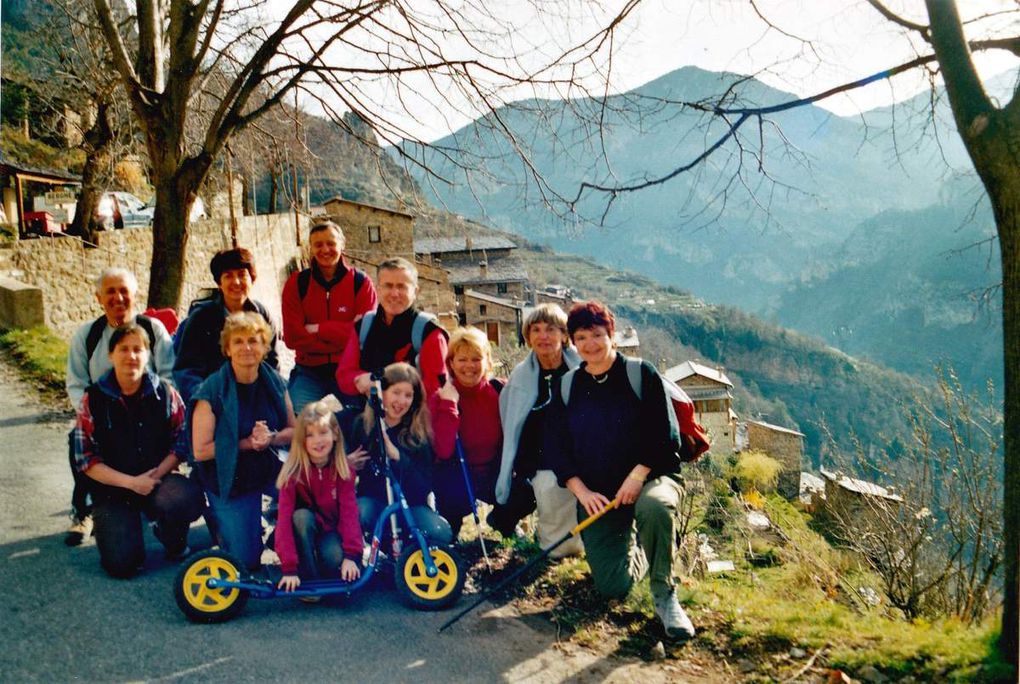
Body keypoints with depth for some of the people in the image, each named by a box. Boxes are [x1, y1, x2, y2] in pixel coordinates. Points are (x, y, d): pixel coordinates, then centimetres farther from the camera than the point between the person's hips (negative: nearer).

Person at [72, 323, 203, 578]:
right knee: (122, 563, -18)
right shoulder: (93, 399, -5)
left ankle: (174, 543, 3)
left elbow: (182, 442, -1)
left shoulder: (165, 393, -2)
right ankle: (112, 526, 20)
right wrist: (131, 482, -16)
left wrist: (157, 474, -18)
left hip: (158, 480, 1)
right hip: (112, 489, -1)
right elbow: (85, 459, -6)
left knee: (189, 498, -34)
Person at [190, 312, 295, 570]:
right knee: (245, 560, -2)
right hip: (229, 478, -3)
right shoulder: (212, 390, -16)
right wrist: (247, 443, -22)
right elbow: (200, 451, -16)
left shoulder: (274, 382, -4)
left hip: (270, 467, 4)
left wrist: (270, 438, -19)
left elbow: (292, 430, 3)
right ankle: (218, 516, 26)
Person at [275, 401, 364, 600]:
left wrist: (351, 555, -32)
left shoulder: (343, 470, -14)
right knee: (302, 516, -34)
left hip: (330, 529, 1)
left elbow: (349, 511, -20)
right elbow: (284, 518, -26)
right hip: (303, 531, 0)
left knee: (337, 561, -31)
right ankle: (308, 579, -21)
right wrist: (289, 568, -34)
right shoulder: (294, 472, -21)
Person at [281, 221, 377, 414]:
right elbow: (292, 337, -6)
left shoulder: (361, 282, -1)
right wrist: (343, 333, -13)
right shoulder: (296, 284, 2)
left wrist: (318, 329, -13)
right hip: (309, 373, 1)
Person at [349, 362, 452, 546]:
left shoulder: (419, 433, -3)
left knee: (441, 533, -27)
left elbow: (424, 487, -11)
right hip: (372, 499, 0)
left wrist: (397, 456, -26)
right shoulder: (361, 424, 0)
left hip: (410, 505, 1)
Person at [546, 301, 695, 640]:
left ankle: (664, 594, -17)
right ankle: (636, 550, 29)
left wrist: (637, 476, -20)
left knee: (655, 506, -41)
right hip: (596, 495, 3)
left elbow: (665, 433, -9)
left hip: (650, 478, -3)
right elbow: (555, 446, 4)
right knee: (612, 588, -7)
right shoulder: (567, 386, 7)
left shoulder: (641, 374, -3)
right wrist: (581, 490, -9)